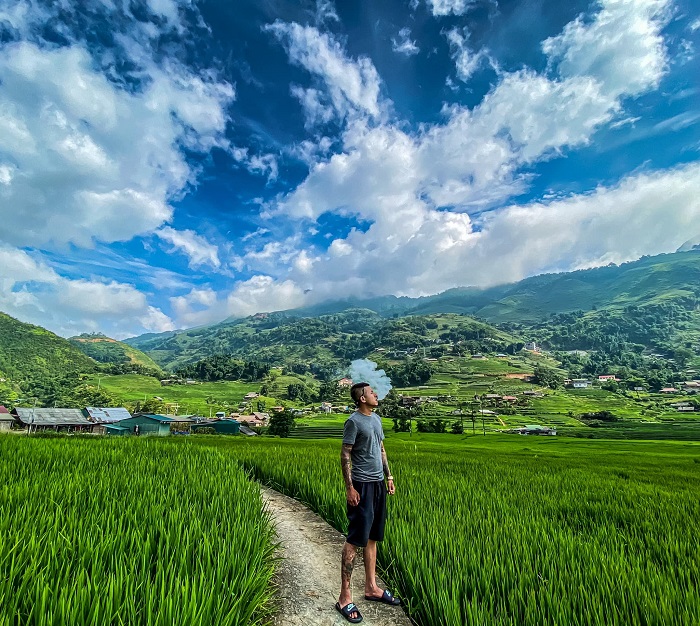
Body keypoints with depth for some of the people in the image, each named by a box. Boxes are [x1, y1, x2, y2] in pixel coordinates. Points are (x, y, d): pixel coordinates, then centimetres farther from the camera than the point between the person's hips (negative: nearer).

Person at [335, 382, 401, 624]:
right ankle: (344, 597, 9)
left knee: (372, 538, 16)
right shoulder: (354, 421, -14)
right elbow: (345, 456, -14)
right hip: (362, 485, -8)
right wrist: (349, 488, -16)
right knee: (355, 539, -2)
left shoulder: (376, 419, 11)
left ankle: (371, 588, 29)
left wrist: (389, 476, 16)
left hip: (378, 484, 8)